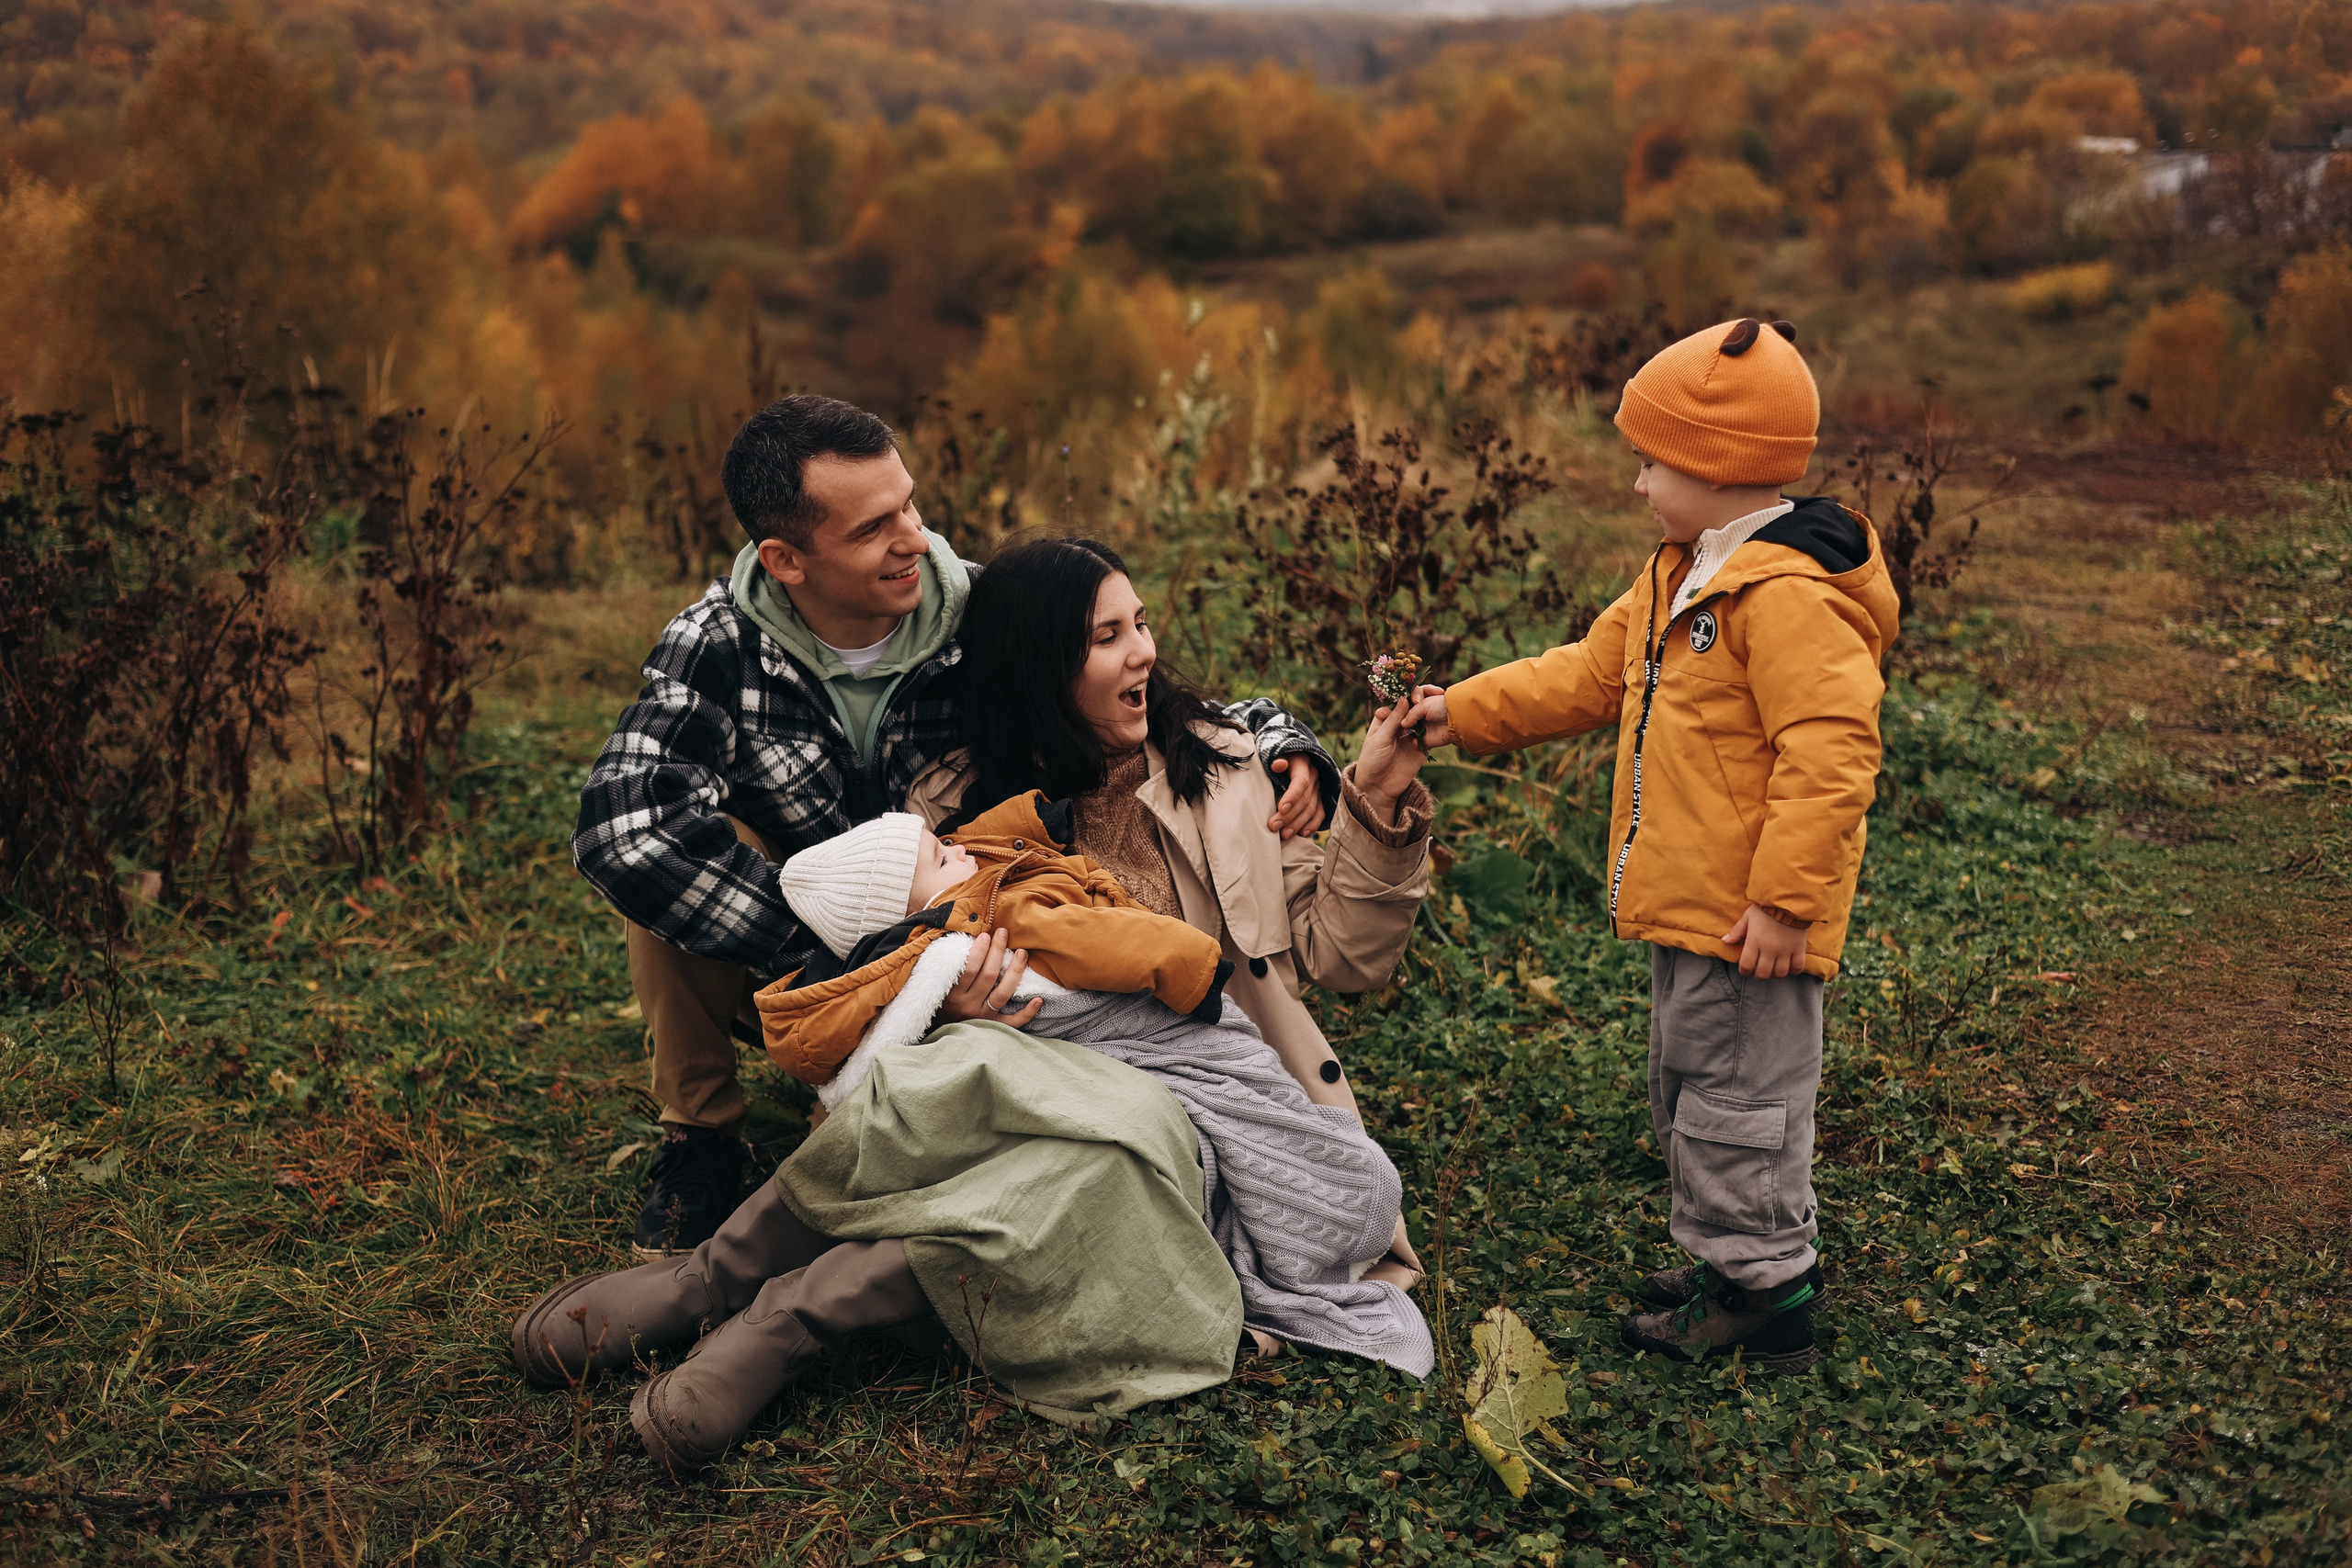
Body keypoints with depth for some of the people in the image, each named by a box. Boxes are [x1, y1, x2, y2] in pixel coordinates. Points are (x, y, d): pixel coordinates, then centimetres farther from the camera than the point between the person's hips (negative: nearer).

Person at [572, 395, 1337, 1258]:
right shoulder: (716, 647, -21)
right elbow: (621, 830, -39)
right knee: (671, 855, -30)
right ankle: (699, 1137, -7)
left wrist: (1275, 742, -25)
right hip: (775, 979, 0)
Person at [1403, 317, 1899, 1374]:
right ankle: (1724, 1255, 35)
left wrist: (1787, 900, -27)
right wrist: (1466, 712, 16)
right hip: (1687, 904, 11)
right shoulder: (1685, 577, 12)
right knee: (1685, 1086, 21)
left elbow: (1830, 753, -27)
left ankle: (1763, 1294, 14)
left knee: (1736, 1097, 0)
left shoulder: (1789, 594, -22)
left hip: (1746, 917, -11)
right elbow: (1591, 674, 21)